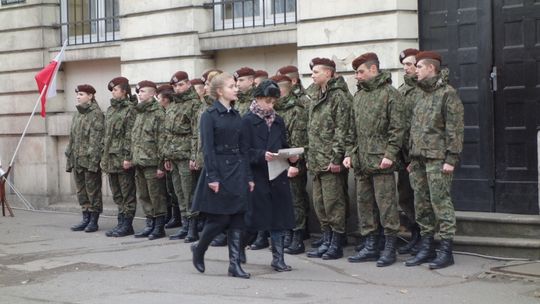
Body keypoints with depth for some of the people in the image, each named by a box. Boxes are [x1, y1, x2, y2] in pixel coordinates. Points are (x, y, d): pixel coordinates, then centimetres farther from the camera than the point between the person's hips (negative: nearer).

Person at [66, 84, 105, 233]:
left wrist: (94, 159, -20)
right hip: (76, 159, 8)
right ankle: (86, 219, 19)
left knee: (93, 190, -1)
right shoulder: (77, 114, 16)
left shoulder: (96, 114, -7)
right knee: (81, 191, 11)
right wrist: (69, 156, 15)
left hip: (90, 159, -8)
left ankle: (94, 221, 6)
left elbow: (97, 138, -14)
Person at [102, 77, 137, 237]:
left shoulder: (129, 109, -8)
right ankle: (121, 223, 18)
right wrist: (104, 156, 15)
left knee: (127, 193, -1)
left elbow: (131, 135, -13)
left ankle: (127, 224, 3)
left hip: (122, 158, -8)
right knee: (117, 194, 12)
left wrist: (127, 157, -18)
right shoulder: (110, 110, 16)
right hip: (110, 157, 8)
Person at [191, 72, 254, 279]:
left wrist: (248, 176, 9)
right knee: (220, 218, -4)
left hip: (237, 170, 6)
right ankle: (199, 248, 22)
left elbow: (243, 147, 13)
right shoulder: (209, 115, -6)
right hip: (219, 169, -6)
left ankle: (235, 264, 6)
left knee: (237, 218, 2)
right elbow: (207, 148, -12)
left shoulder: (236, 116, 13)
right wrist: (212, 176, -18)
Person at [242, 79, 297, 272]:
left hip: (278, 177, 5)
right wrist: (262, 155, -25)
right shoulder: (248, 121, -5)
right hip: (256, 177, -5)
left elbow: (284, 146, 15)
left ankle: (278, 258, 12)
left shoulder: (278, 121, 11)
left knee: (278, 218, 5)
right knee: (252, 217, 2)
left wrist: (291, 156, -4)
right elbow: (245, 151, -10)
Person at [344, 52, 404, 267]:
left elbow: (396, 128, -10)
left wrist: (390, 154, -16)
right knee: (364, 203, 10)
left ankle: (390, 248, 2)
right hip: (361, 161, 8)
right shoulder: (358, 95, 17)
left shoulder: (389, 93, -4)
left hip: (381, 160, -7)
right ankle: (370, 246, 18)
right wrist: (349, 153, 11)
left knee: (386, 204, -4)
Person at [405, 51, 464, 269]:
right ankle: (426, 248, 17)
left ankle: (446, 251, -2)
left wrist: (451, 159, -17)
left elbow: (455, 128, -11)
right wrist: (411, 159, 18)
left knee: (441, 203, -7)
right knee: (422, 205, 9)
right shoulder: (421, 96, 19)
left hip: (437, 159, -8)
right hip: (418, 159, 8)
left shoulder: (448, 94, -6)